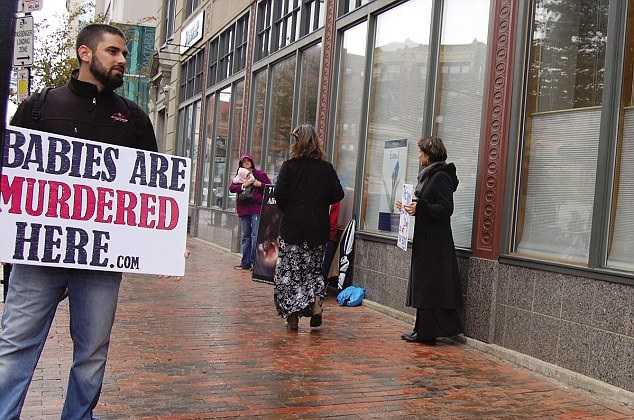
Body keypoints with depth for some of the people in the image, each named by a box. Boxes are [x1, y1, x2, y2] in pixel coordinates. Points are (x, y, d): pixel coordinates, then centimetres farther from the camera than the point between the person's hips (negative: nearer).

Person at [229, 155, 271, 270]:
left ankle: (255, 261, -7)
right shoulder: (239, 176, 14)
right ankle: (245, 263, 16)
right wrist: (243, 186, -13)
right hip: (243, 209, 5)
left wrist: (260, 184, -11)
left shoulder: (259, 174, 4)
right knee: (245, 236, 10)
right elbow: (231, 188, 0)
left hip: (256, 209, -5)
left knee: (255, 235, -10)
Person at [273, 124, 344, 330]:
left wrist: (287, 210, 5)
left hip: (292, 225, -2)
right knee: (314, 267, 19)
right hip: (318, 228, 3)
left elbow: (279, 194, -13)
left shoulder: (289, 166, -7)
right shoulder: (326, 168, 0)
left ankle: (292, 315, 8)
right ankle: (316, 302, 2)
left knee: (290, 270, 7)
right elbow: (338, 194, -1)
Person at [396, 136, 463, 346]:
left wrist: (419, 207, -26)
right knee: (423, 285, 12)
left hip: (435, 242, -10)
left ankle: (427, 332, 1)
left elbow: (446, 209, -21)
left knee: (429, 286, -5)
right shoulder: (428, 175, 16)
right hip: (425, 238, 10)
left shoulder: (441, 177, -14)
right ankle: (423, 330, 19)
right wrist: (409, 206, 13)